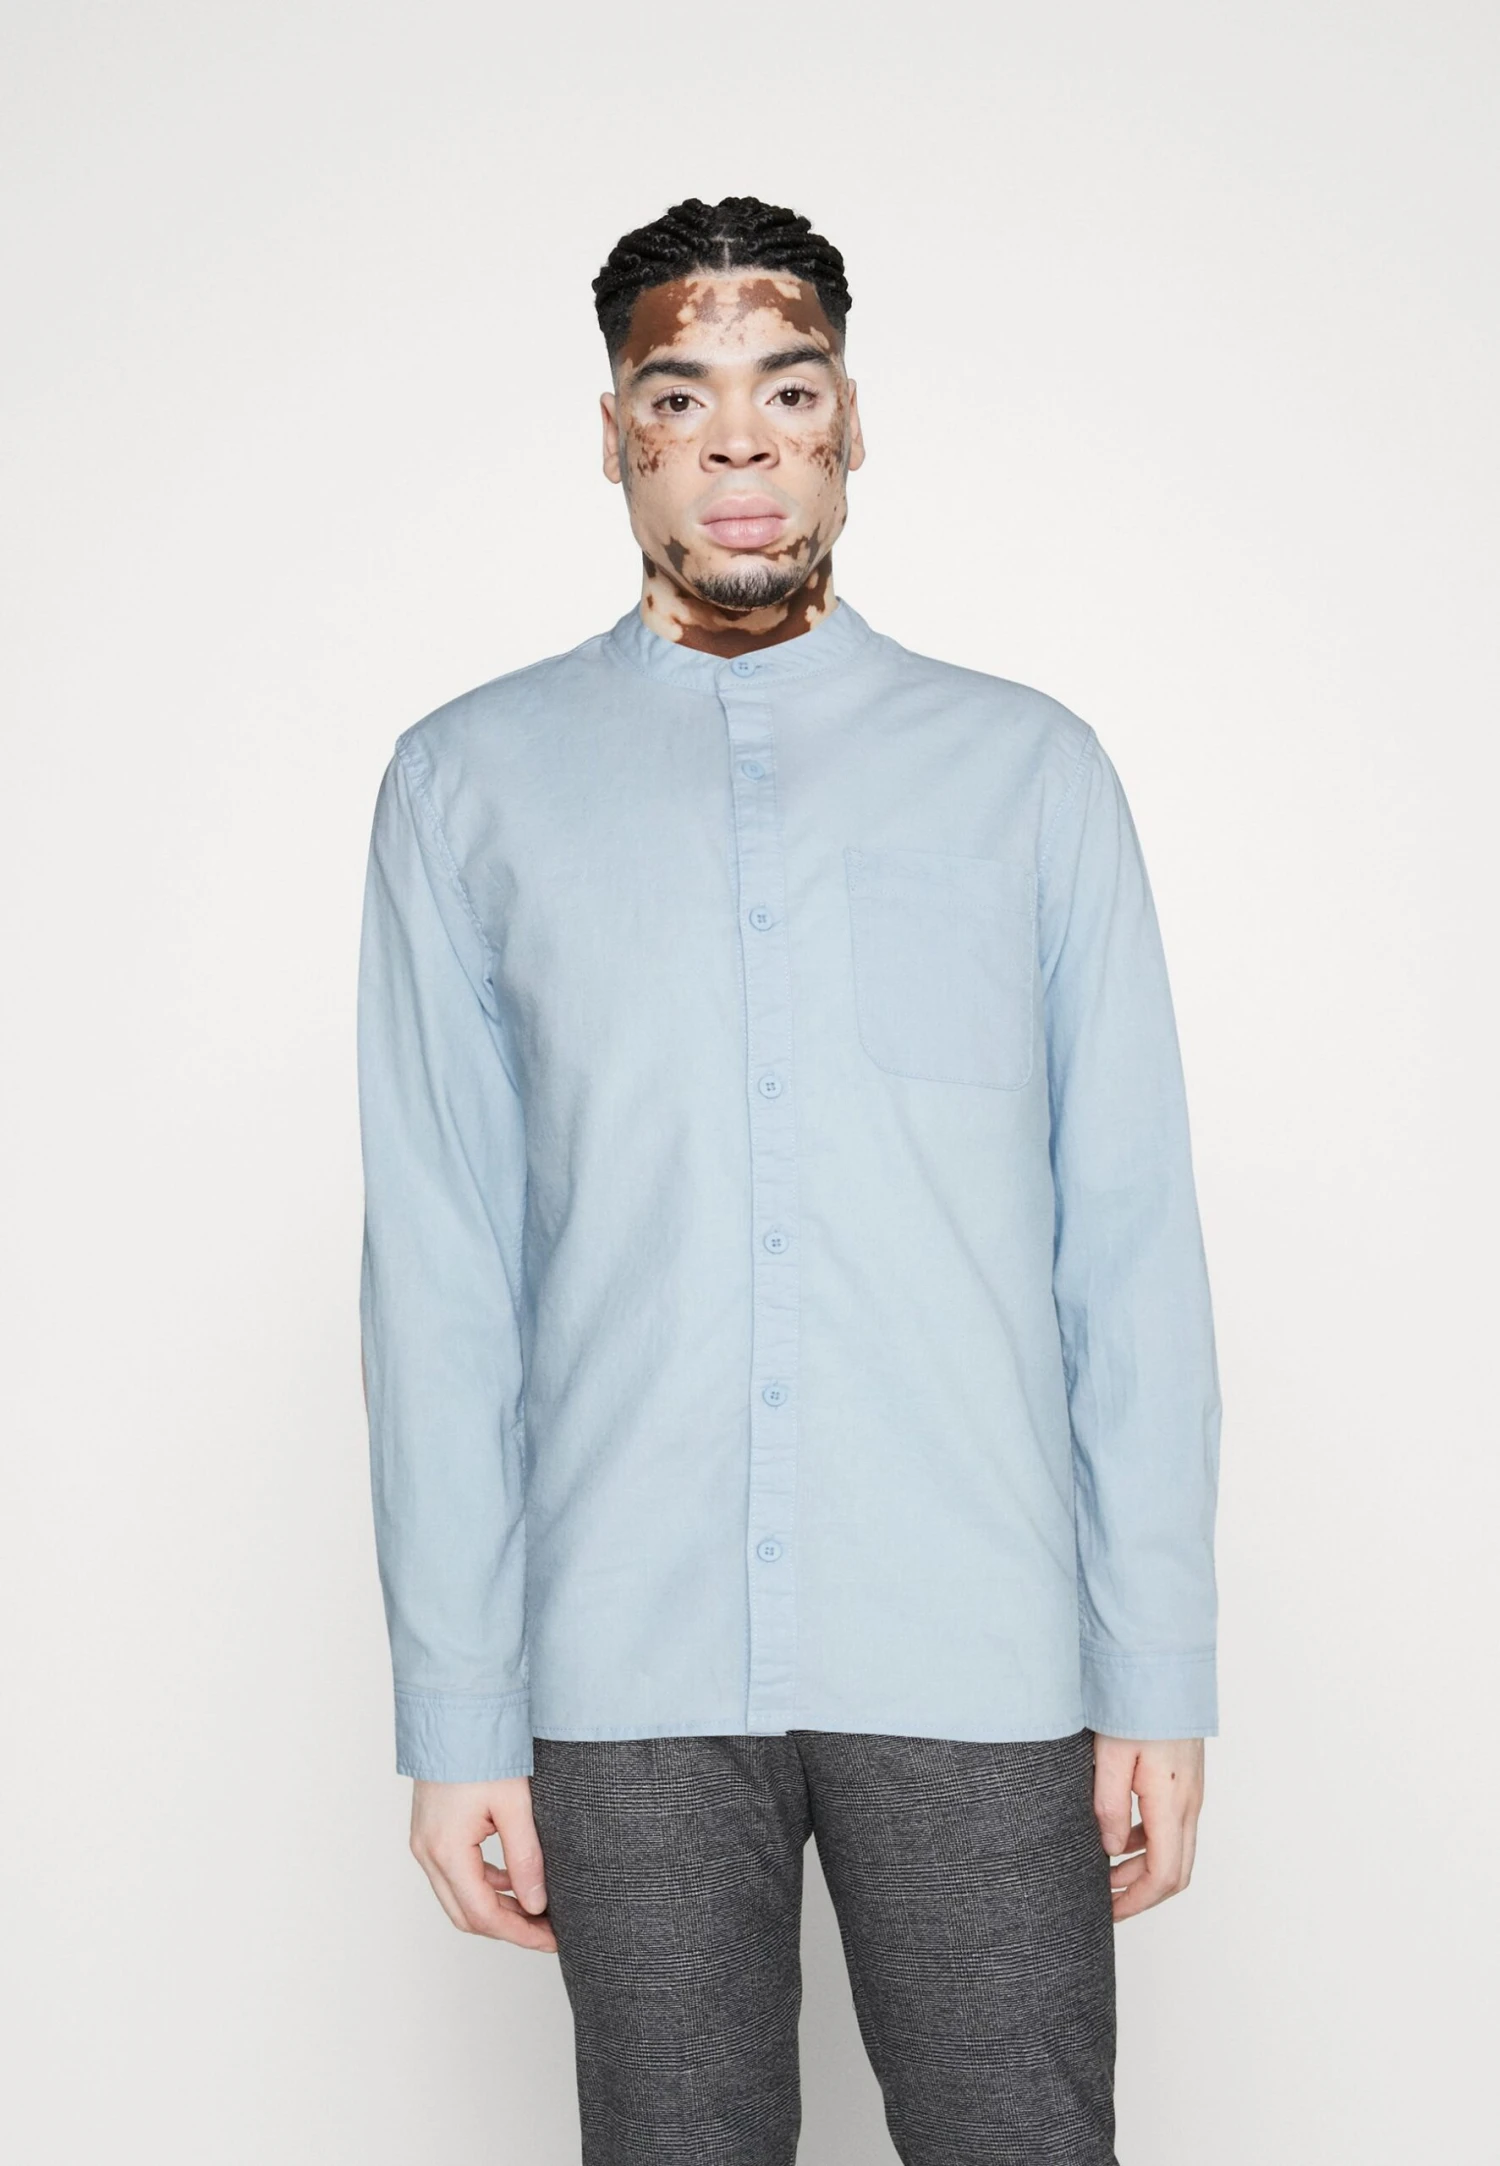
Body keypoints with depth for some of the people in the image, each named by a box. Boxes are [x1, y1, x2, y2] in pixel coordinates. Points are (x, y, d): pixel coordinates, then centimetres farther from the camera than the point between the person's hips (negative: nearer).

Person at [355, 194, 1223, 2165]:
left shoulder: (1030, 768, 8)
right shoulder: (469, 784, 7)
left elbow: (1130, 1244, 5)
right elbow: (438, 1274, 3)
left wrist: (1160, 1671, 0)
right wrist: (458, 1714, -1)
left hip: (974, 1654, 0)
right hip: (630, 1667, 0)